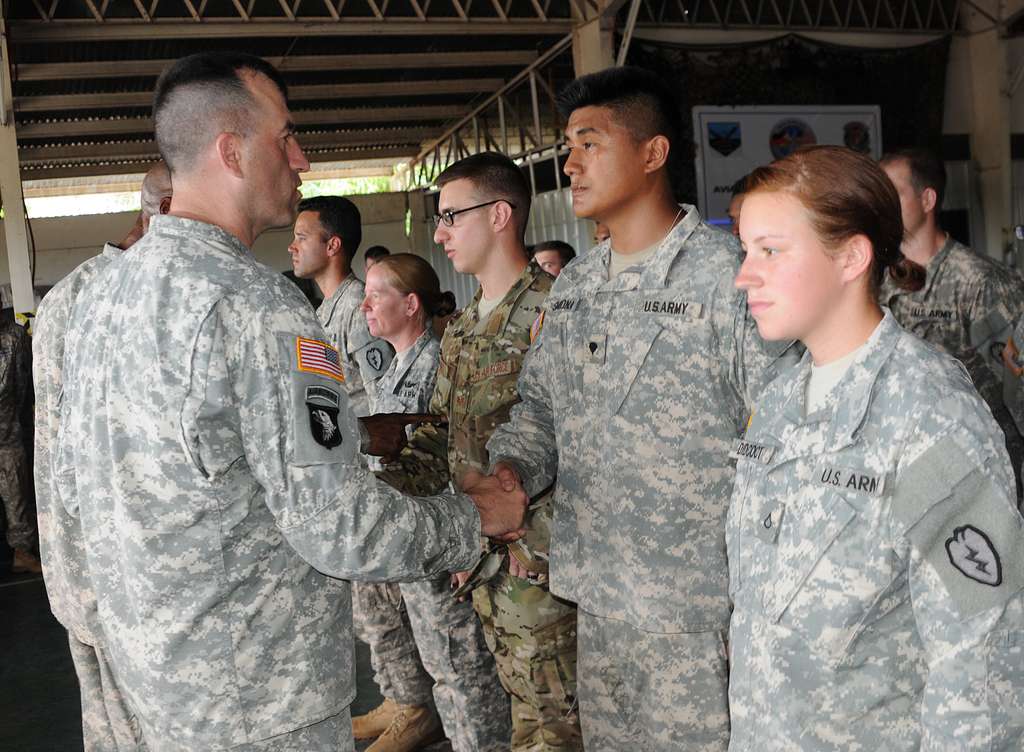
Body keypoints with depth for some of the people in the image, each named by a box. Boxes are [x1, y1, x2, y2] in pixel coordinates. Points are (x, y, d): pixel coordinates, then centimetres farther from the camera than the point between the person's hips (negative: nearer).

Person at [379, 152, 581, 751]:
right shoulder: (461, 330, 14)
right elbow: (440, 436, 16)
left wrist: (529, 549, -20)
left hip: (539, 565, -8)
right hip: (482, 560, 8)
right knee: (523, 699, 22)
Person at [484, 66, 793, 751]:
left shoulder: (729, 275, -13)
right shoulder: (573, 285, 9)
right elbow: (540, 405, 17)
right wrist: (511, 468, -4)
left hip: (701, 614, -6)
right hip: (598, 598, 7)